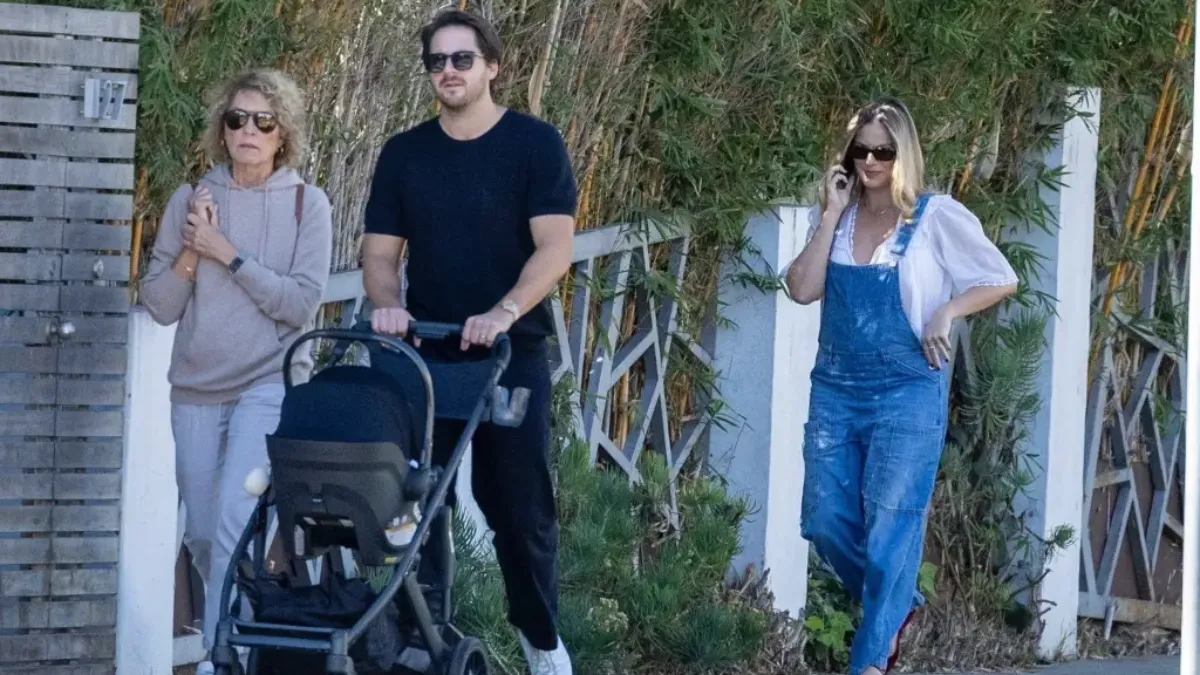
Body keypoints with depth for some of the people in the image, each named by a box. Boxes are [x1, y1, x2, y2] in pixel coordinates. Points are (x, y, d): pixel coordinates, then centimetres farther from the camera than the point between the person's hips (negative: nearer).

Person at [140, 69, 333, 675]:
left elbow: (301, 303, -10)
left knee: (236, 524, -19)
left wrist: (228, 253, -14)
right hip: (196, 390, 4)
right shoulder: (190, 201, 5)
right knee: (202, 537, 8)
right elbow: (158, 305, 4)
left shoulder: (305, 205, -2)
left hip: (269, 383, -4)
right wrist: (190, 253, -13)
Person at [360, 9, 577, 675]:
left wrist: (504, 312, -27)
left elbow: (555, 246, -12)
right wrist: (386, 305, -17)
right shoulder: (403, 154, 6)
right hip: (425, 356, 3)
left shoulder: (535, 144, -4)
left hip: (512, 356, -3)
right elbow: (380, 251, 5)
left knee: (520, 504, 2)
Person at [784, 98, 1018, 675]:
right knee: (825, 521, 5)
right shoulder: (839, 218, 7)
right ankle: (895, 604, 29)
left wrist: (945, 312, -14)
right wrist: (832, 213, -7)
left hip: (907, 394, -5)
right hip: (834, 390, 5)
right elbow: (802, 289, -5)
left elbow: (1001, 280, -1)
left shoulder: (937, 217, -5)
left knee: (890, 526, -6)